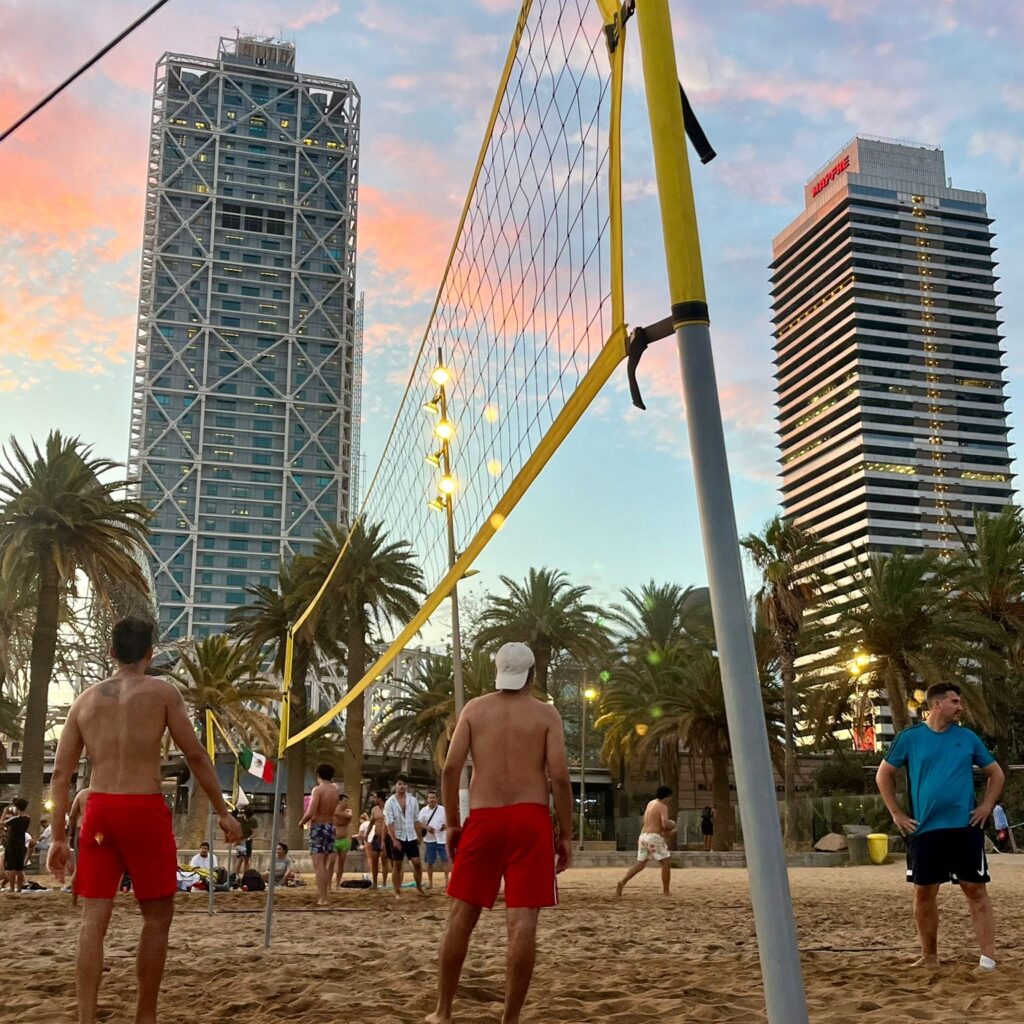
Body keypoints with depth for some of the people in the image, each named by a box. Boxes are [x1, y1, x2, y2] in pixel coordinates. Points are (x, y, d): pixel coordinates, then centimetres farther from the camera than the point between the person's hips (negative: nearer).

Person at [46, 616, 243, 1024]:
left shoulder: (86, 699, 12)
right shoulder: (162, 691, 1)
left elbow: (61, 774, 10)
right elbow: (196, 755, -3)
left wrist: (58, 837, 13)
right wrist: (222, 811, 3)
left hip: (98, 810, 4)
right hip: (144, 809, -4)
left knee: (94, 919, 6)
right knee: (157, 916, 9)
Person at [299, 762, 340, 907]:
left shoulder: (317, 789, -12)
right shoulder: (335, 789, 6)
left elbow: (310, 813, -20)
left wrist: (301, 822, -2)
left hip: (318, 827, -6)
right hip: (331, 826, 6)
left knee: (318, 865, -7)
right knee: (324, 865, 17)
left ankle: (322, 898, -13)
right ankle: (323, 894, 19)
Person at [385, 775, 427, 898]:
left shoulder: (413, 800, 3)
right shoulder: (390, 802, -7)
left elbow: (416, 820, 9)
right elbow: (389, 823, -12)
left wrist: (418, 836, 8)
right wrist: (394, 839, -19)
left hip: (411, 837, 3)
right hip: (397, 837, -3)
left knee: (417, 863, 0)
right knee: (397, 865, 2)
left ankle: (419, 887, 17)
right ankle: (397, 892, 8)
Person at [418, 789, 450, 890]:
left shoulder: (442, 810, -1)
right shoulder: (424, 811, 2)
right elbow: (419, 824, 3)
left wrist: (446, 826, -16)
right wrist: (426, 827, -15)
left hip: (441, 839, -1)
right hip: (429, 840, 1)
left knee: (445, 860, -3)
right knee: (429, 862, 7)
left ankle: (447, 880, 4)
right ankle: (430, 882, 17)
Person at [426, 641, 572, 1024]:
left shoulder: (474, 709, 8)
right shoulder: (546, 713, 4)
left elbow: (450, 769, 0)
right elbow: (559, 777, -5)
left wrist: (452, 823, 9)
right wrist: (566, 833, 2)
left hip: (483, 819, 2)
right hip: (530, 818, -2)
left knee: (461, 916, 11)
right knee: (522, 922, -2)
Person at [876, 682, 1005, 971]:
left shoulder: (968, 737, 4)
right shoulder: (910, 738, -1)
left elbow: (996, 773, 14)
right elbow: (884, 775, 8)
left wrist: (986, 806, 2)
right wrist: (897, 814, 2)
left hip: (965, 828, 1)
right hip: (926, 829, 0)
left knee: (976, 890, -2)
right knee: (924, 893, 5)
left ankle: (988, 957, 0)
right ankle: (930, 956, 19)